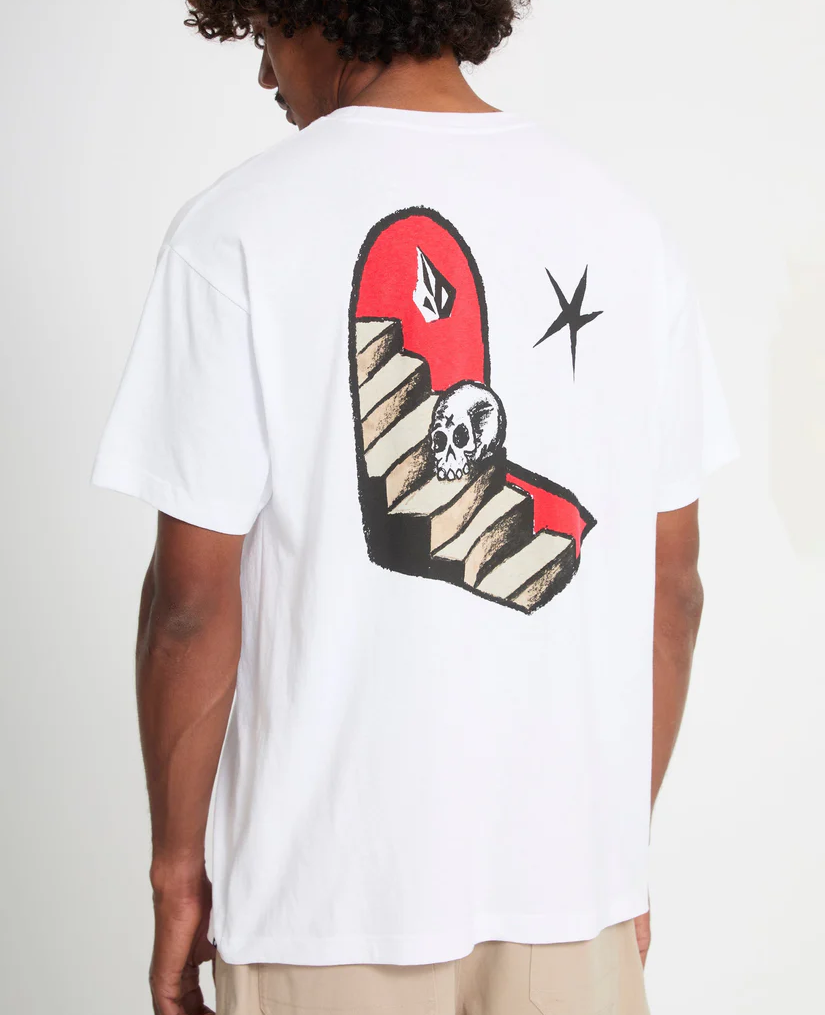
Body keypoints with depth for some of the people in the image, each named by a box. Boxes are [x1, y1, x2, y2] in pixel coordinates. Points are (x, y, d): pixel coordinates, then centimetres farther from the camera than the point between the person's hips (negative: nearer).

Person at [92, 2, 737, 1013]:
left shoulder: (238, 232, -11)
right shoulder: (620, 222, 1)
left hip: (335, 882, -3)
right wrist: (625, 847, 15)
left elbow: (194, 599, -11)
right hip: (571, 866, 4)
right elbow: (672, 582, 4)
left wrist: (178, 868, 1)